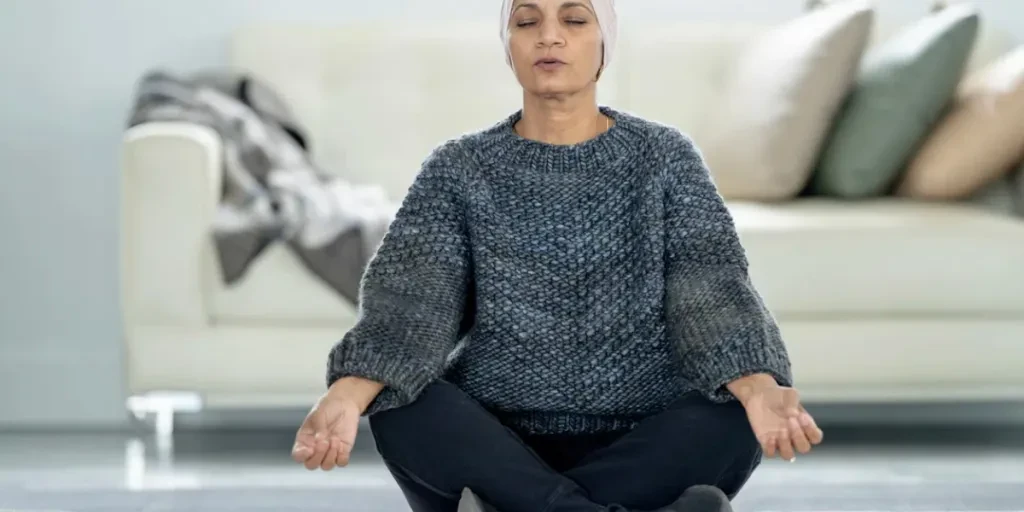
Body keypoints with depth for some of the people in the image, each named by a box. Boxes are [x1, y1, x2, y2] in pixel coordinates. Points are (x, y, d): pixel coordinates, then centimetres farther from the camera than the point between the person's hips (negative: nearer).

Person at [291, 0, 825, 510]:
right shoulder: (460, 168, 5)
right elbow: (409, 297, -10)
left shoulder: (665, 157, 4)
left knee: (735, 419, -31)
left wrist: (758, 387, -33)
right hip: (495, 447, 0)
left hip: (641, 450, 0)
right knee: (399, 406, -31)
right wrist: (348, 392, -33)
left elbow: (712, 289, -9)